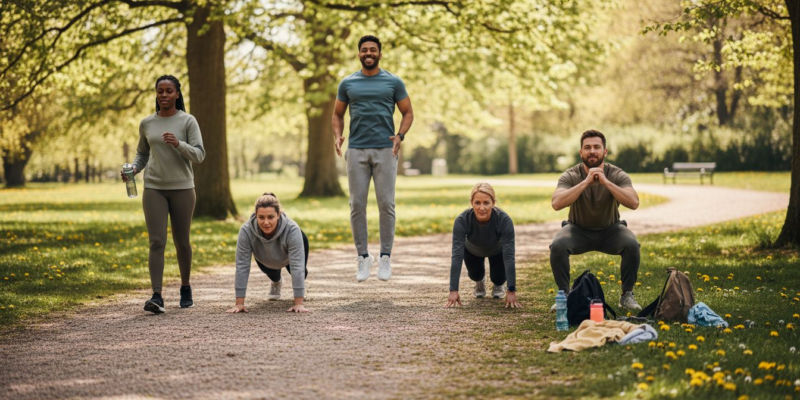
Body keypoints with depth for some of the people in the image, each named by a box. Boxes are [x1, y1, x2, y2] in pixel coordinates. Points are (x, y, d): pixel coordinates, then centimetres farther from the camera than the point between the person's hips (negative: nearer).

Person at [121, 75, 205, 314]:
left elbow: (199, 155, -9)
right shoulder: (146, 124, 6)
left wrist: (178, 144, -26)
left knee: (181, 242, 9)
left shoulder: (188, 122, -3)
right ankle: (157, 297, -18)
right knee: (157, 242, -11)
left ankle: (185, 287, 32)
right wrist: (133, 169, -3)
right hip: (154, 189, 1)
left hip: (182, 189, -1)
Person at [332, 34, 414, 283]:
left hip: (385, 150, -2)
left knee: (386, 204, -3)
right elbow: (337, 114, 16)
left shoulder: (393, 82, 5)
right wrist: (337, 135, -3)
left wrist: (400, 136, -10)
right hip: (356, 150, 2)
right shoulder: (348, 83, 10)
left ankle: (385, 257, 6)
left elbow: (407, 113, 7)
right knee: (357, 205, 0)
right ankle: (362, 256, 8)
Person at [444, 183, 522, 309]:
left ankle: (498, 284, 22)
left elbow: (509, 256, -40)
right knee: (475, 274, -14)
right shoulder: (462, 220, -40)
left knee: (499, 278, -14)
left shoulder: (504, 220, -41)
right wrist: (453, 291, -44)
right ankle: (480, 281, 22)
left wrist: (511, 291, -43)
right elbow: (457, 256, -40)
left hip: (497, 250, -1)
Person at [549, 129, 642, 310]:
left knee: (632, 245, -30)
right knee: (557, 246, -31)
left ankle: (627, 295, -9)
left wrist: (606, 181, -36)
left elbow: (634, 203, -31)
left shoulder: (618, 175, -15)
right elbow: (557, 204, -34)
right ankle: (564, 295, -10)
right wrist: (586, 182, -37)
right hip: (578, 230, 0)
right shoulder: (570, 176, -17)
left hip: (610, 230, 0)